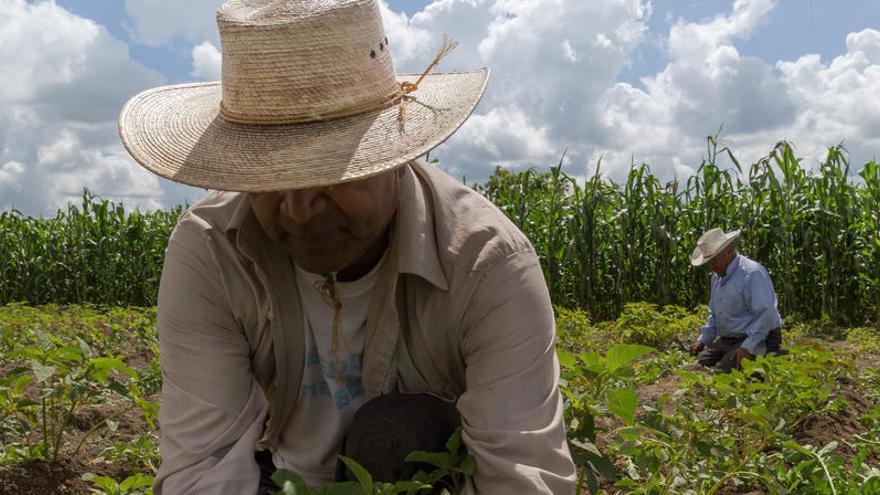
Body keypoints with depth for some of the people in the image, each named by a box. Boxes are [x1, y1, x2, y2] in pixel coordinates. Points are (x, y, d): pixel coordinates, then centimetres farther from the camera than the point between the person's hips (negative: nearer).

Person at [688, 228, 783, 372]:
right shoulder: (717, 276, 13)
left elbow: (765, 315, -23)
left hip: (756, 340, -8)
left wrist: (747, 348, -26)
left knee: (722, 371, -24)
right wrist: (703, 339, 12)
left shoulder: (752, 273, -17)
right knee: (699, 364, -10)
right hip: (726, 340, 8)